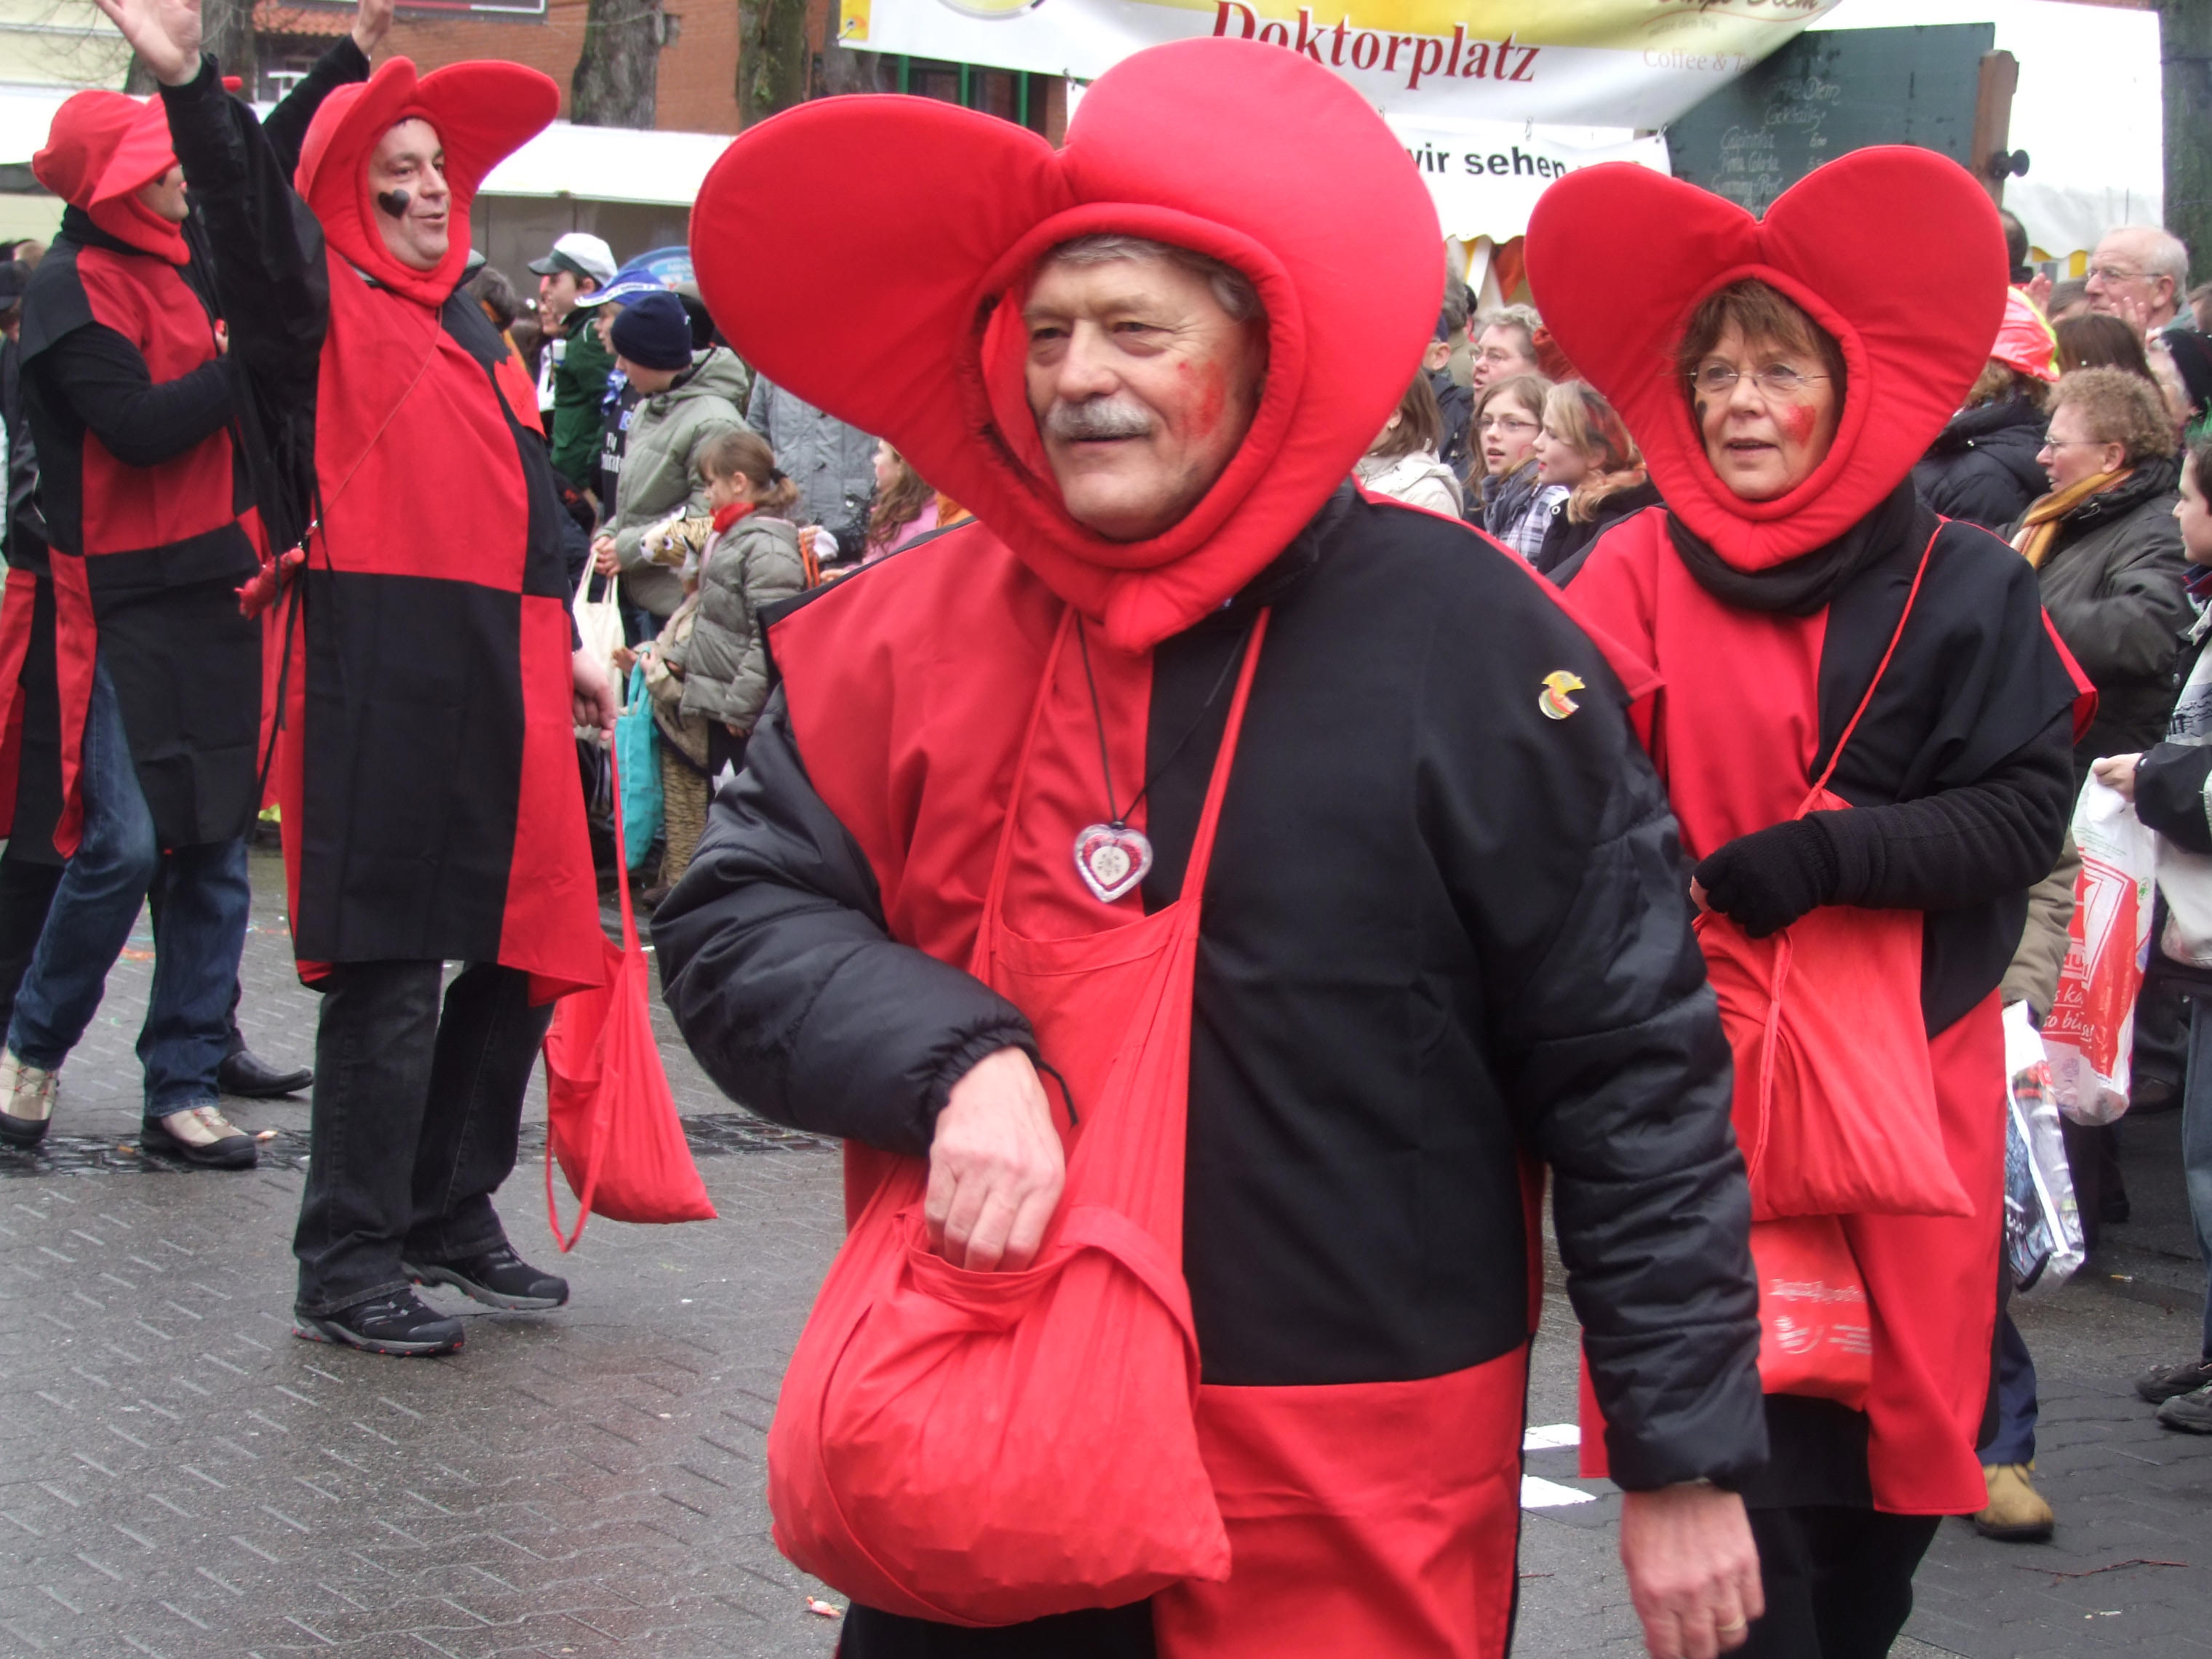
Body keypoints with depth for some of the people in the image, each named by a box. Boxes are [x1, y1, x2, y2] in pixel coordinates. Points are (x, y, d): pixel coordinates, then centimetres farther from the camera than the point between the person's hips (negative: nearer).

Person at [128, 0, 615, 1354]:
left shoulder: (463, 320, 23)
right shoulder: (325, 303, -1)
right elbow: (252, 220, -22)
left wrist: (566, 646, 25)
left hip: (500, 678, 8)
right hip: (381, 678, -8)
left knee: (524, 950, 12)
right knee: (390, 972, -7)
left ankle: (451, 1212, 28)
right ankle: (346, 1270, 1)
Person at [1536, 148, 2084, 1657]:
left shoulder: (1965, 588, -1)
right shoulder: (1642, 574, -1)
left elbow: (2024, 814, -6)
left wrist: (1820, 858, -16)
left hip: (1909, 1066, 1)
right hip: (1705, 1070, -1)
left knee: (1900, 1423, 7)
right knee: (1739, 1436, -5)